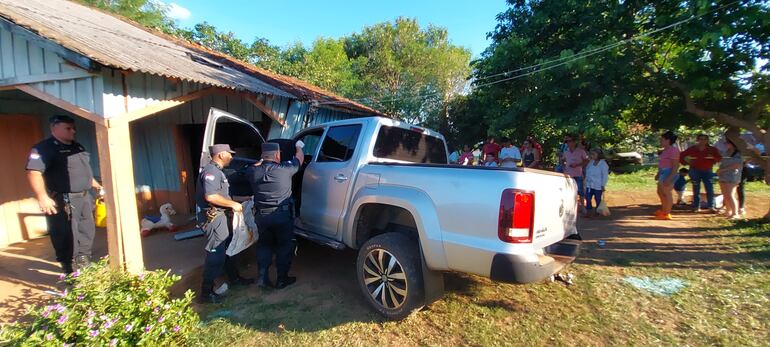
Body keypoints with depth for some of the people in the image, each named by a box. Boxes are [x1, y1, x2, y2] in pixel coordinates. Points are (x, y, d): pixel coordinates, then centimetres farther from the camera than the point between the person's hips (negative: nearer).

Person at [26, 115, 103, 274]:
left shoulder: (77, 147, 17)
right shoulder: (44, 148, -10)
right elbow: (33, 172, -20)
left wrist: (97, 185, 27)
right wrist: (43, 197, -28)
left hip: (84, 197, 8)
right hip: (63, 201, -8)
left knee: (87, 232, 15)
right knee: (67, 237, -3)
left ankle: (84, 265, 28)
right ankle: (69, 270, 8)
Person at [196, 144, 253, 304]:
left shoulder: (217, 171, 17)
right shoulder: (210, 171, -17)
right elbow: (210, 196, -28)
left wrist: (238, 201, 18)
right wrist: (233, 204, -21)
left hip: (222, 216, 11)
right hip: (214, 218, -11)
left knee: (228, 249, 20)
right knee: (216, 255, -7)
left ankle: (235, 279, 34)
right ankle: (206, 293, 1)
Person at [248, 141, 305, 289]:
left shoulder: (254, 171, -4)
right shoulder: (285, 169, -12)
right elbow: (299, 158, 7)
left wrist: (263, 161, 31)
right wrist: (299, 146, 25)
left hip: (262, 216, 4)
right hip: (282, 215, -3)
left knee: (264, 245, 21)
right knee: (285, 246, 12)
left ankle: (263, 276, 17)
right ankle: (282, 279, 19)